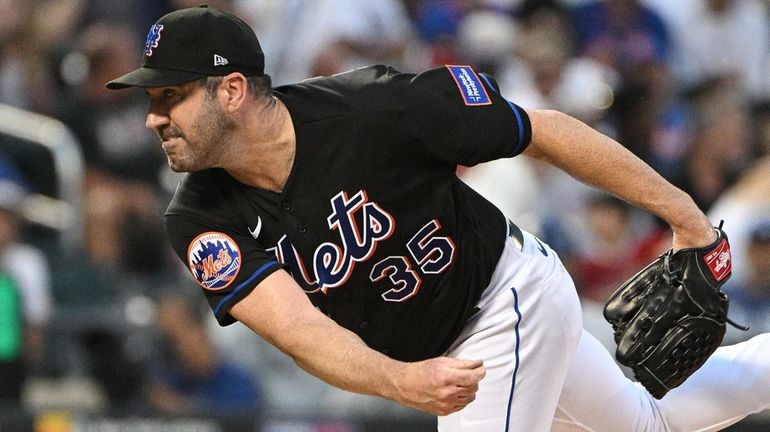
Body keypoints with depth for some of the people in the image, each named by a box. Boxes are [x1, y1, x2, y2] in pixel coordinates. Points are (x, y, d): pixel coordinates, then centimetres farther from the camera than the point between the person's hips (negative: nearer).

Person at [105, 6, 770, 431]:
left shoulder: (376, 110, -32)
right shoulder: (203, 225, -21)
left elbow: (541, 129, -22)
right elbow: (298, 328, -35)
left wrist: (684, 216, -17)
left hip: (511, 292, -6)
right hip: (428, 350, 6)